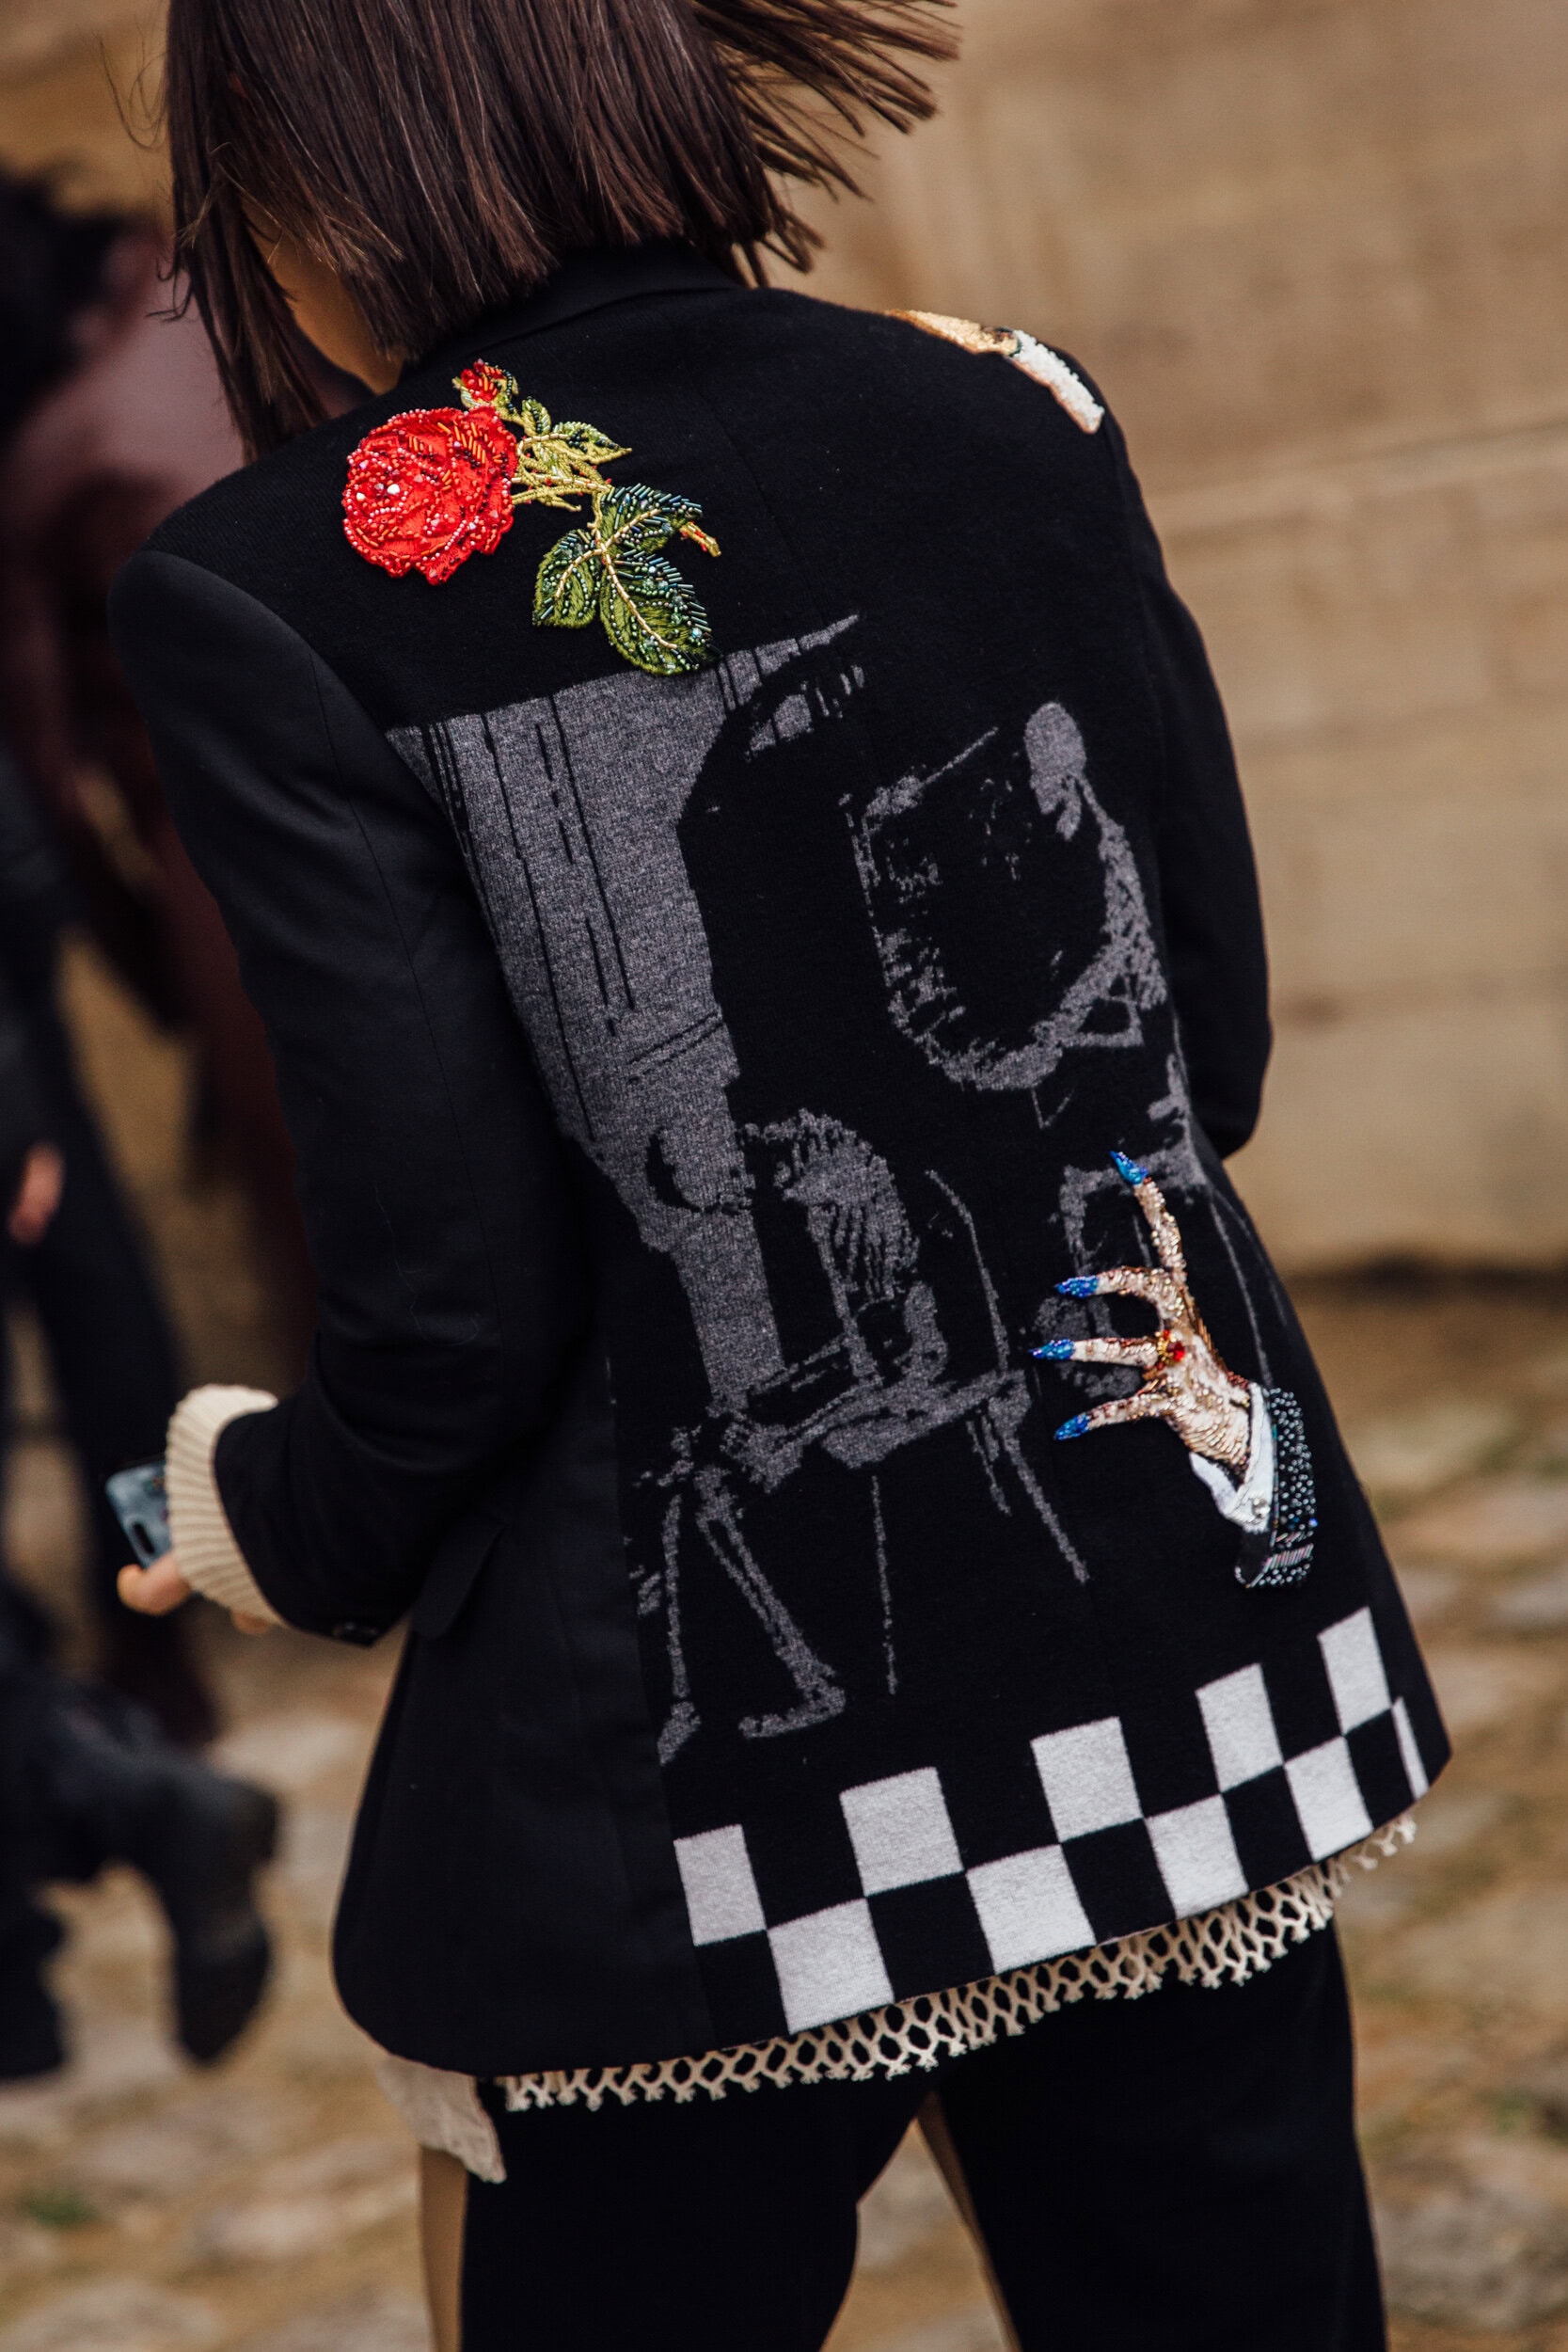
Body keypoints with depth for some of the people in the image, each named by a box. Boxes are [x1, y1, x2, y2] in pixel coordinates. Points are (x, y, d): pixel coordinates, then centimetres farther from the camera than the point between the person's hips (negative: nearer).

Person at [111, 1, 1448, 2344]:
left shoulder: (268, 596, -11)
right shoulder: (1007, 425, -1)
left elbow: (458, 1309, -13)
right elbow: (1211, 1055, 5)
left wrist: (271, 1519, 8)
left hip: (697, 1809, -3)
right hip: (1189, 1686, 4)